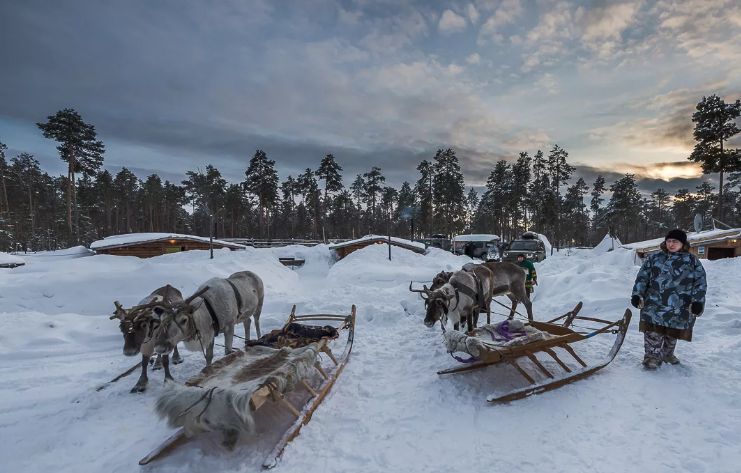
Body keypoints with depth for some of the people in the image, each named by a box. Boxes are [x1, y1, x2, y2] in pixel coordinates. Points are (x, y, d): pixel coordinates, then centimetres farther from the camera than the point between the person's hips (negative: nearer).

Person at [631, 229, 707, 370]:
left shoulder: (693, 261, 4)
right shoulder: (654, 258, 5)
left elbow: (700, 283, 1)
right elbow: (642, 277, 5)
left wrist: (697, 302, -8)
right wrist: (637, 294, -2)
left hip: (679, 308, 1)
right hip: (655, 304, -1)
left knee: (673, 333, 16)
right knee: (653, 332, -3)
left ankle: (667, 353, 36)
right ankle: (652, 356, 8)